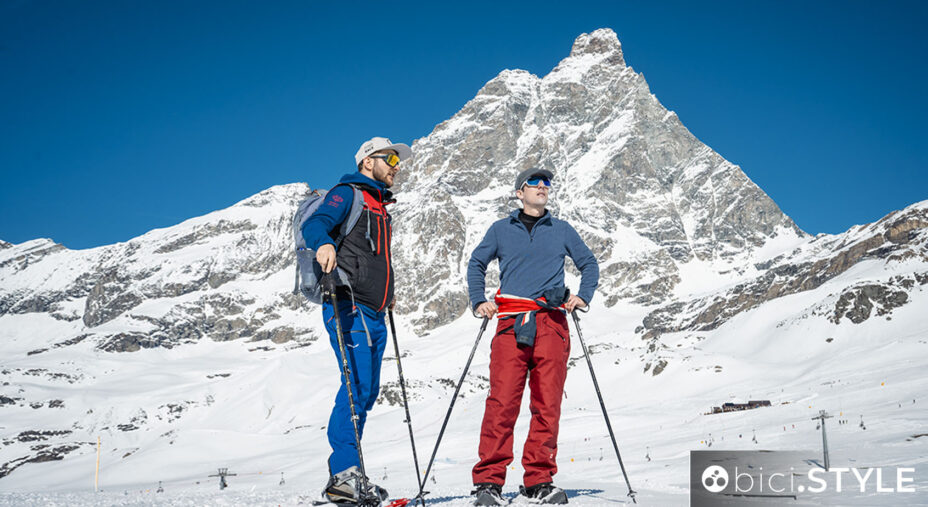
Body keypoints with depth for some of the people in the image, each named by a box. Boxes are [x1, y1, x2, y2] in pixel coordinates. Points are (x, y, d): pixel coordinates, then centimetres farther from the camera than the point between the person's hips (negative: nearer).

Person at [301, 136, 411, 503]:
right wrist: (323, 244, -39)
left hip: (374, 314, 9)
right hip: (350, 307, -9)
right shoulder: (348, 194, -1)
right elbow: (314, 224, -19)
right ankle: (343, 476, -16)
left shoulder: (381, 206, 26)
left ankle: (344, 469, 14)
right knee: (357, 387, -17)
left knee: (367, 392, 8)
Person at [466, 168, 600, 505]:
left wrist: (583, 296, 7)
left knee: (548, 404, -3)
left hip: (552, 323, 2)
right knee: (502, 401, -12)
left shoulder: (562, 230, 18)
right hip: (511, 324, -1)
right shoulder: (501, 230, 16)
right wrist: (479, 301, 7)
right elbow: (476, 263, 22)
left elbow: (589, 263, 24)